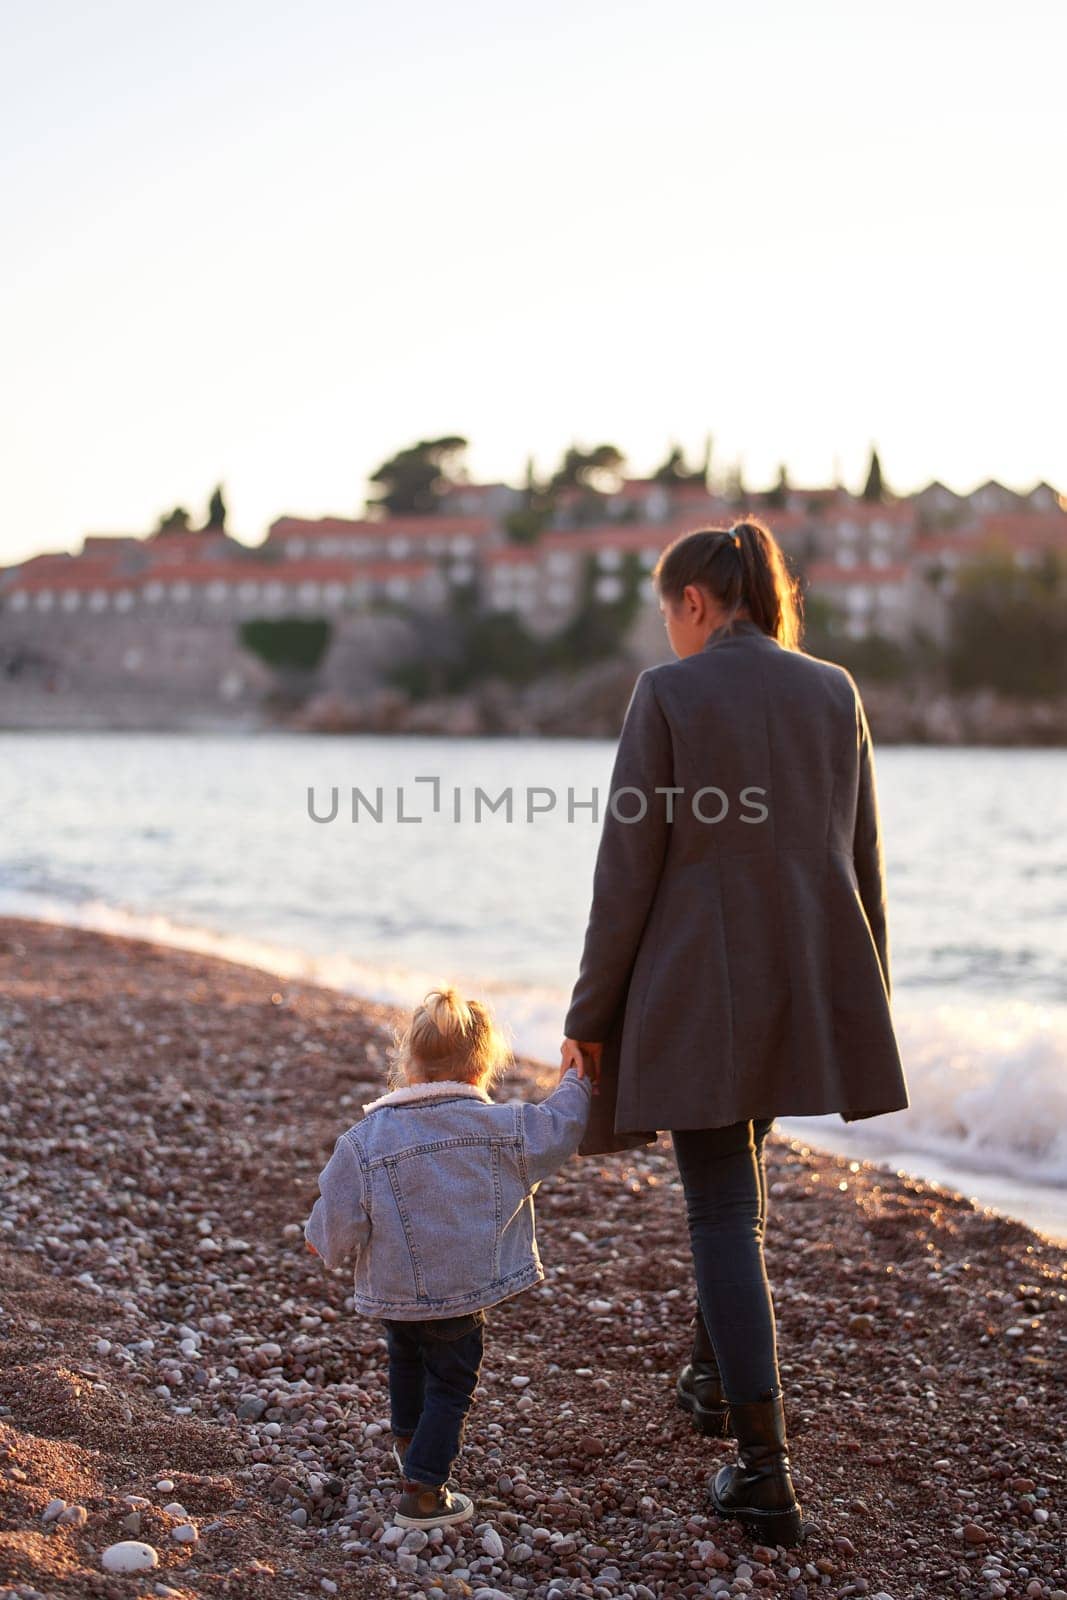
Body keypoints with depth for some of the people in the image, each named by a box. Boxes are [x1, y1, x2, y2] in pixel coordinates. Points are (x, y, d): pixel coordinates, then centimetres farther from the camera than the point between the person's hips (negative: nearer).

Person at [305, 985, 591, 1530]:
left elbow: (338, 1222, -10)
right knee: (451, 1383, 10)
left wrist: (320, 1240, 13)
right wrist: (574, 1088, 20)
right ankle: (423, 1491, 8)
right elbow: (555, 1134, 3)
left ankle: (407, 1439, 52)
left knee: (405, 1359, 29)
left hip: (394, 1291, 3)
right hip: (464, 1291, -3)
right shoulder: (501, 1128, -13)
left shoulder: (363, 1141, -14)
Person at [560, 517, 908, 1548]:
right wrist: (868, 997, 18)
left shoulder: (667, 694, -9)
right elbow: (862, 863, 9)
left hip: (697, 989, -5)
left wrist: (590, 1016, -2)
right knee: (736, 1172, 27)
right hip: (813, 988, 6)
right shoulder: (834, 692, 5)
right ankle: (716, 1377, 41)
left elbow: (627, 872, -10)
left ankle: (765, 1475, -3)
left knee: (723, 1212, 0)